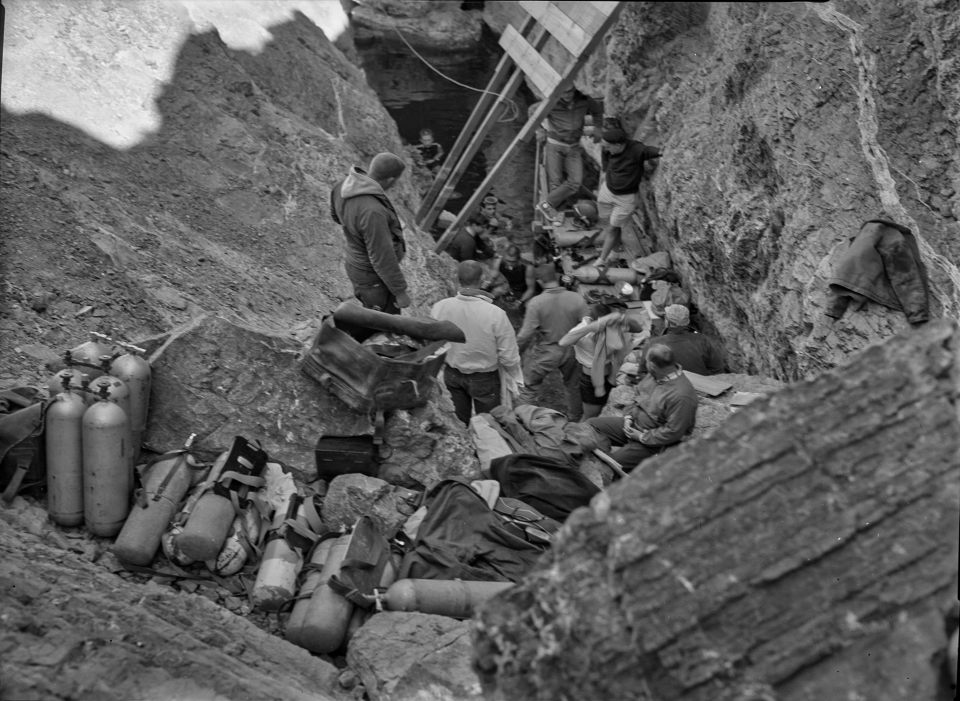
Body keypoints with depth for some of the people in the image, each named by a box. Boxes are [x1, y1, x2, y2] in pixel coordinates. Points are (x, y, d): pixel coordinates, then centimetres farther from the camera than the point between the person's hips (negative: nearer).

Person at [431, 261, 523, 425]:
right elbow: (508, 356, -19)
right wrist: (516, 377, 1)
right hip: (485, 379, -3)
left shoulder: (440, 307, -20)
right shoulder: (495, 313, -27)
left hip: (452, 375, 3)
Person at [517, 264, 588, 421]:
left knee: (528, 385, 15)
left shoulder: (536, 303, -18)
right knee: (573, 386, 25)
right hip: (572, 350, 3)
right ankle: (575, 419, 41)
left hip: (547, 352, -3)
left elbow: (526, 334, -15)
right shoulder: (577, 299, -12)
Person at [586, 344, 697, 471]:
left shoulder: (681, 395, -30)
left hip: (654, 442, -9)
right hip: (633, 424, 9)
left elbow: (673, 432, -27)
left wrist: (642, 437, -19)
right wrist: (628, 416, -2)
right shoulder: (655, 375, -4)